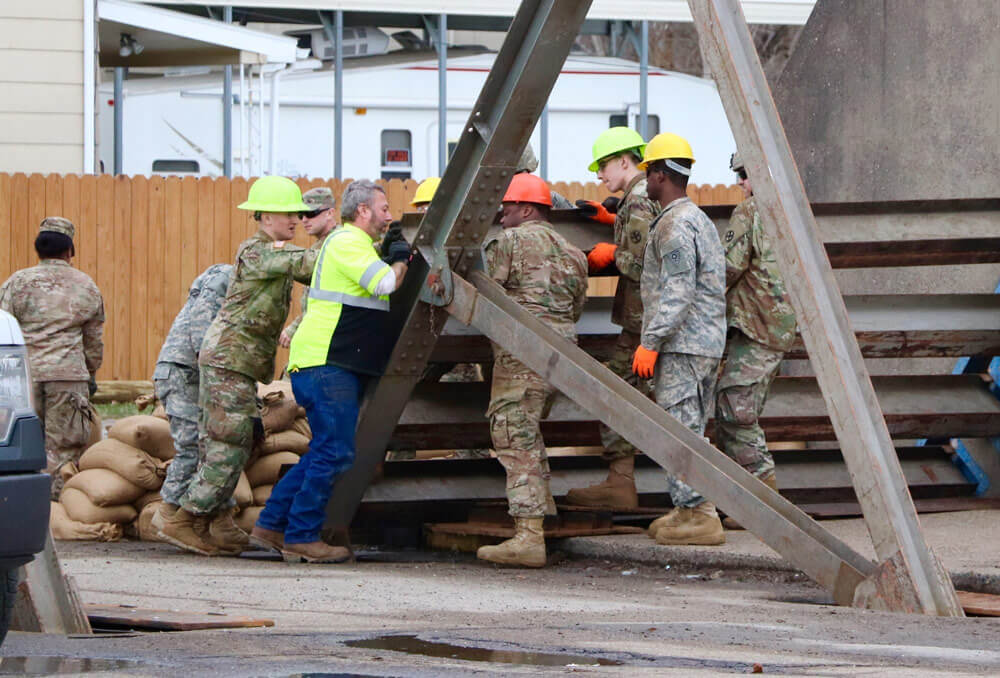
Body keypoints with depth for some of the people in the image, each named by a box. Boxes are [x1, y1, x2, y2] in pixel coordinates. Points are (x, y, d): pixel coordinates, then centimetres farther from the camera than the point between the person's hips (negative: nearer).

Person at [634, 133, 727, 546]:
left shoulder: (675, 225, -14)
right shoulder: (700, 220, 19)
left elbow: (676, 292, -21)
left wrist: (651, 342, -21)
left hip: (681, 343, -11)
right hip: (707, 341, 11)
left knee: (680, 428, -10)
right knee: (689, 430, 13)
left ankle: (698, 516, -13)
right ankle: (689, 511, 15)